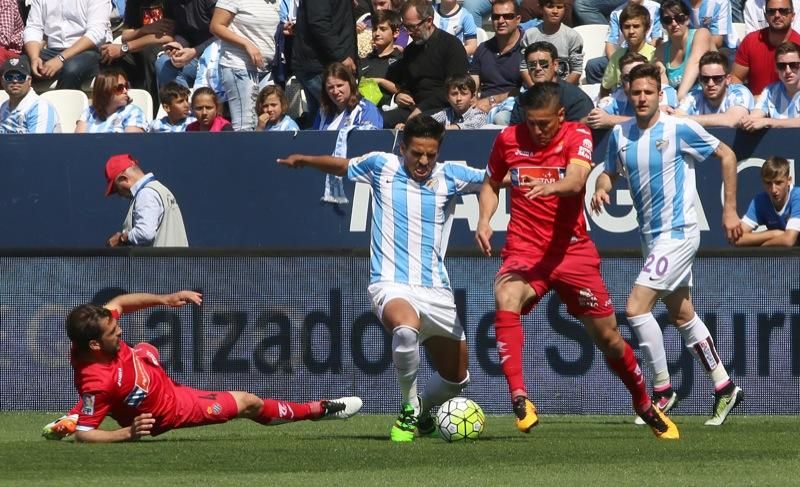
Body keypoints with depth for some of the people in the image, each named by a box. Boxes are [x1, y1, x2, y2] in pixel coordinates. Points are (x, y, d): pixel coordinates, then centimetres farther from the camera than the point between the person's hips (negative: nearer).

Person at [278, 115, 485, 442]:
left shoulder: (450, 176, 5)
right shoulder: (381, 166, 4)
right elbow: (343, 166, 23)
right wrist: (303, 160, 25)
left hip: (436, 291, 4)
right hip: (391, 285, -4)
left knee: (456, 378, 10)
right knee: (406, 328, -39)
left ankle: (420, 415, 43)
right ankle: (409, 409, -17)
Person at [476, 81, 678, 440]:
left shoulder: (577, 136, -6)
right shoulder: (508, 139, 1)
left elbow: (576, 179, -27)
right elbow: (491, 184, 18)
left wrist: (551, 186, -50)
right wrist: (484, 221, -1)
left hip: (572, 250, 0)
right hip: (523, 250, 0)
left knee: (608, 336, 7)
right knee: (506, 299, -33)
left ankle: (644, 405, 32)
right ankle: (519, 399, -37)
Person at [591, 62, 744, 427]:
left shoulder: (679, 129, -13)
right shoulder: (620, 134, 4)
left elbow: (726, 156, -5)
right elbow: (611, 172, 17)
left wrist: (730, 209, -5)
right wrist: (601, 188, -8)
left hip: (677, 233, -7)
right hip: (651, 236, 7)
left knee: (636, 307, -16)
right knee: (682, 316, 14)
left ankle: (662, 389, -4)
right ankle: (724, 387, 26)